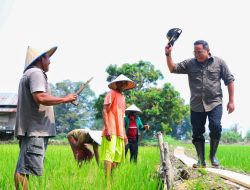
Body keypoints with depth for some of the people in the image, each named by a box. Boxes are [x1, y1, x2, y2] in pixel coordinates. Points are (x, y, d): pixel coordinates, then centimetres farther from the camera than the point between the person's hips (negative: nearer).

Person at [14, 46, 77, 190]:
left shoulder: (28, 74, 23)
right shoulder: (36, 73, -8)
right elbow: (40, 97, -22)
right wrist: (65, 99, -13)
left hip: (31, 130, 11)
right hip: (34, 131, -11)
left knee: (23, 170, 9)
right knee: (27, 171, -15)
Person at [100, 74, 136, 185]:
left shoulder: (123, 97, 23)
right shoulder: (111, 93, -1)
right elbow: (104, 111, -9)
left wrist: (124, 133, 21)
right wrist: (107, 129, -20)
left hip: (119, 131, 9)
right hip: (111, 131, -9)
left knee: (117, 156, 7)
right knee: (109, 154, -16)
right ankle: (107, 182, -21)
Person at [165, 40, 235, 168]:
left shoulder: (219, 62, 2)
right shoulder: (190, 64, 6)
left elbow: (229, 81, 4)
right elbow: (173, 69, 3)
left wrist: (231, 101, 0)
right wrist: (168, 55, -12)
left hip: (214, 103, -2)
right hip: (196, 105, 3)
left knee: (215, 127, -19)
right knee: (197, 133, 4)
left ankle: (213, 155, 3)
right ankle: (201, 160, 16)